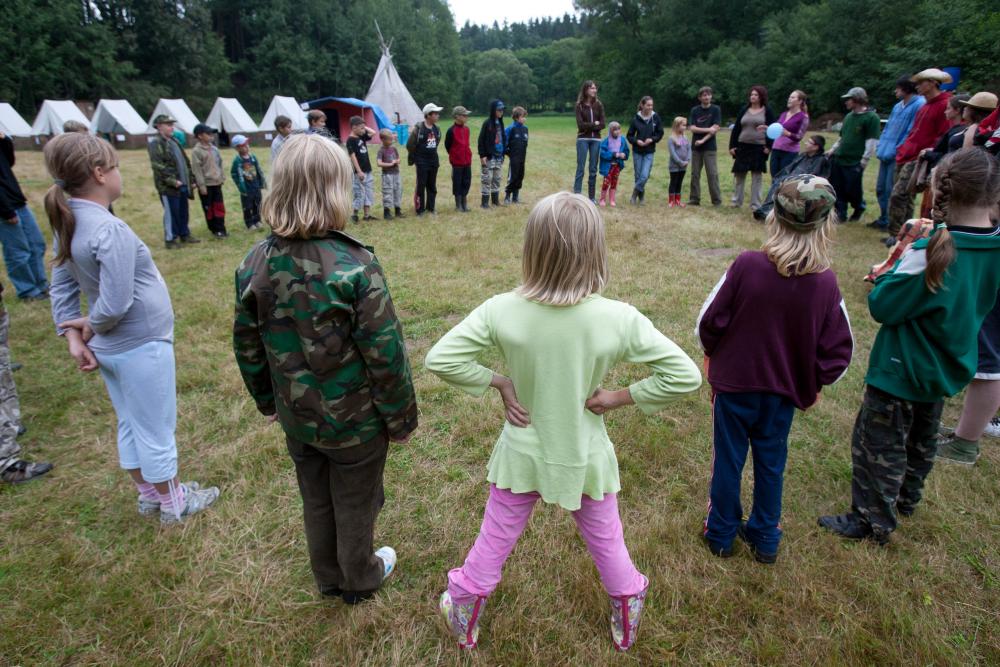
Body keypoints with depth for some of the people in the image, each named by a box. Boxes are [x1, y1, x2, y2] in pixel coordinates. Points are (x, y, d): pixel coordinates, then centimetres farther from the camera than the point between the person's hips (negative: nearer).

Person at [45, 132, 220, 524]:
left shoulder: (67, 223, 2)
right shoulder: (110, 230, -25)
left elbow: (62, 286, 8)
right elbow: (116, 304, -26)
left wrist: (73, 336, 5)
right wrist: (90, 326, -7)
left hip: (109, 348, 8)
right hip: (142, 346, -8)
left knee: (131, 425, 21)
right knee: (156, 429, 9)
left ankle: (149, 495, 39)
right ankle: (173, 503, 28)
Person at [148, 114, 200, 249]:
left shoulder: (174, 140, 17)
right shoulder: (155, 143, -10)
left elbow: (185, 161, 21)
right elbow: (158, 165, -19)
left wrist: (191, 178, 14)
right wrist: (172, 181, -22)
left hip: (182, 184, 8)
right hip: (168, 186, -8)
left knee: (183, 211, 15)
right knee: (171, 212, -1)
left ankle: (184, 234, 27)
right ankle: (170, 239, 8)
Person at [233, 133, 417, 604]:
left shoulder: (255, 263, -9)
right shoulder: (355, 266, -26)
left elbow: (247, 346, 2)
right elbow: (385, 355, -22)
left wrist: (266, 400, 18)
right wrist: (401, 417, -8)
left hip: (297, 418, 5)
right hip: (355, 421, -5)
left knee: (315, 500, 26)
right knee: (356, 503, 20)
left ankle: (328, 578, 50)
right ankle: (360, 580, 45)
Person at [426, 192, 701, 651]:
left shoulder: (501, 310, -24)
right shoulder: (619, 319, -25)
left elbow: (439, 359, -20)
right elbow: (686, 375, -19)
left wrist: (498, 382, -12)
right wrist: (619, 397, -12)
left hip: (522, 454, 1)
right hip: (585, 459, 0)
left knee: (493, 543, 23)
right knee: (607, 544, 27)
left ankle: (463, 621, 48)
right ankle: (626, 625, 52)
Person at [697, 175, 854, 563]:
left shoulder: (746, 266, -20)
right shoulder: (826, 284, -12)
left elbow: (709, 321, -13)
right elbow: (839, 351, -6)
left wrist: (713, 354, 6)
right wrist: (813, 382, 10)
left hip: (734, 382, -2)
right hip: (785, 390, 2)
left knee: (728, 458, 14)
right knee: (771, 462, 20)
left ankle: (721, 533, 31)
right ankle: (765, 538, 36)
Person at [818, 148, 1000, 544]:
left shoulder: (933, 253, -30)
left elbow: (882, 306, -24)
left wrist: (902, 257, -13)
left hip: (901, 370, -8)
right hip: (946, 368, 8)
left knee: (878, 445, 8)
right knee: (922, 440, 28)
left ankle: (873, 521, 22)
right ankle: (906, 498, 49)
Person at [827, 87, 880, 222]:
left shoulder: (871, 117, -8)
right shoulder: (848, 116, 16)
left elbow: (872, 142, -12)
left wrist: (864, 161, -17)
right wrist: (833, 150, 11)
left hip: (854, 163, -7)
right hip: (838, 159, 7)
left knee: (852, 190, 2)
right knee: (838, 189, 5)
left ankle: (859, 209, 29)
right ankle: (841, 213, 16)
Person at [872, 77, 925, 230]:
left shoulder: (919, 105, -10)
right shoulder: (898, 106, 15)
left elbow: (912, 133, -15)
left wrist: (896, 150, -16)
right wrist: (881, 146, 8)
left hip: (898, 156, -8)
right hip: (886, 154, 8)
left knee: (891, 190, -5)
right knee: (880, 188, 13)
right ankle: (883, 219, 25)